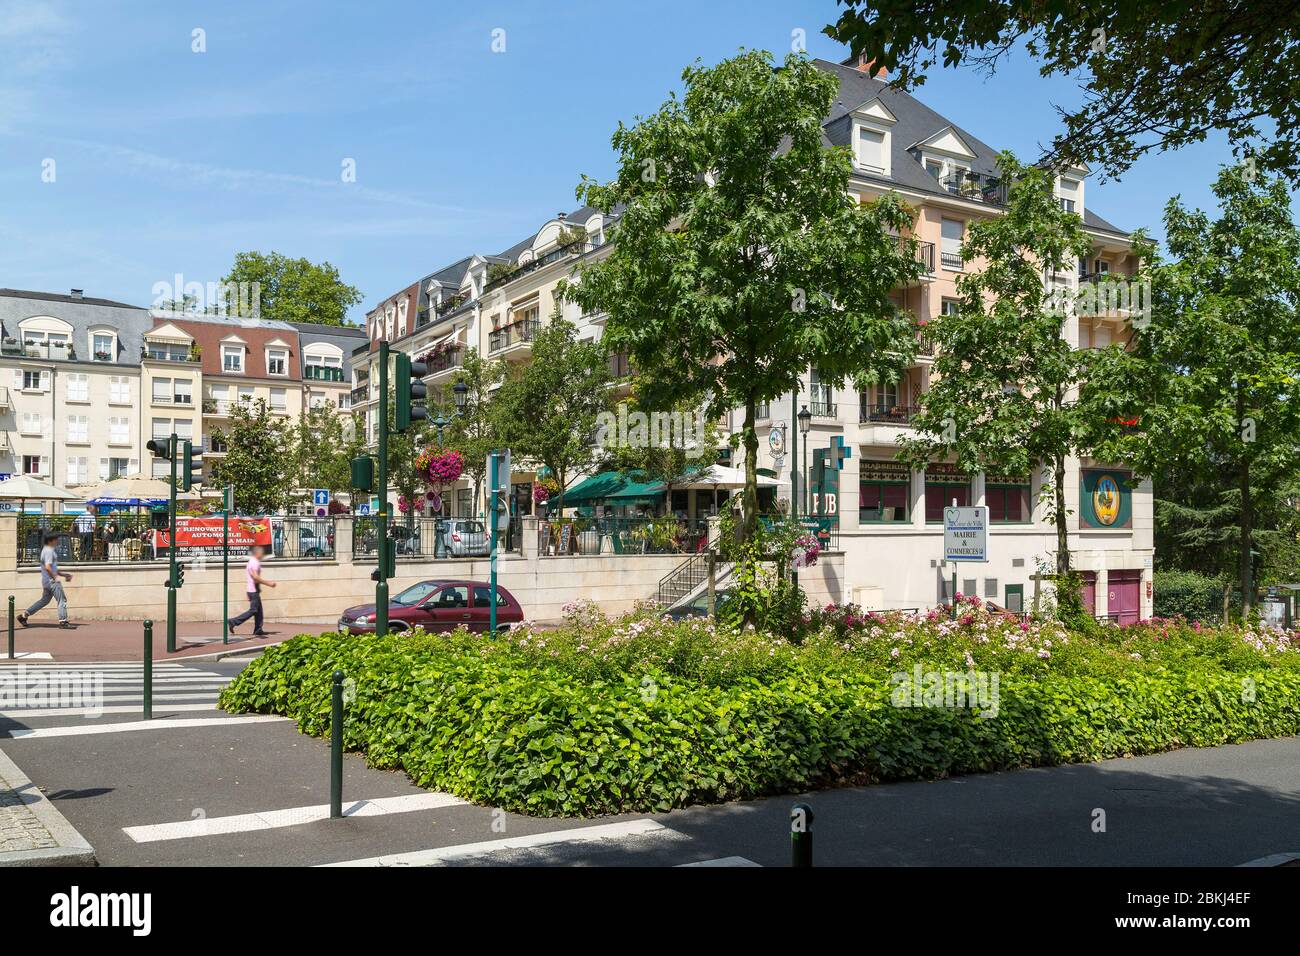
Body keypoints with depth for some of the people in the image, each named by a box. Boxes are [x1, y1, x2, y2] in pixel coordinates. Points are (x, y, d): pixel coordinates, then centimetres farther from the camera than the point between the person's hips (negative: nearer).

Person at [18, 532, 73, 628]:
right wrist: (55, 577, -16)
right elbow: (47, 567, -24)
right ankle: (63, 621, -7)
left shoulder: (46, 550, 19)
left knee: (44, 600, 18)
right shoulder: (49, 551, -14)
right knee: (62, 600, -6)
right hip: (51, 581, -10)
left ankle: (24, 615, 21)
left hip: (47, 581, 10)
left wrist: (63, 574, 22)